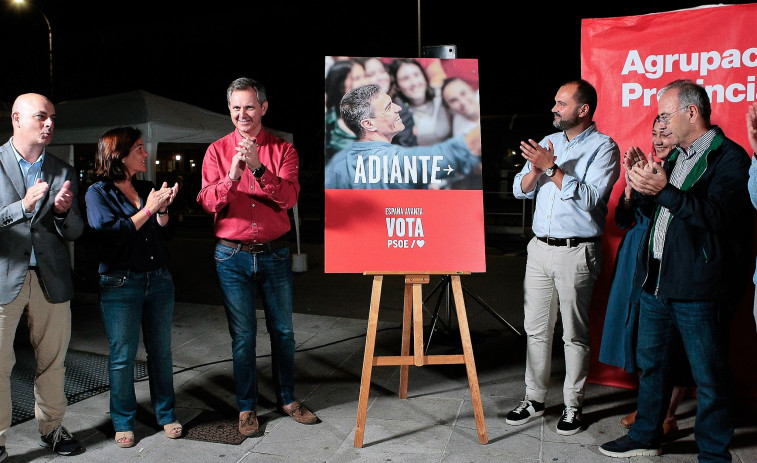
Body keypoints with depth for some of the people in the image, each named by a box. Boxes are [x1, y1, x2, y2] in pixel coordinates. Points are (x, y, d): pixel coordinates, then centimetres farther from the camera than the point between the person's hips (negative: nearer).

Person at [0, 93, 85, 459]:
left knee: (53, 361, 11)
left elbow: (74, 233, 7)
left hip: (51, 280, 3)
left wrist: (64, 211, -13)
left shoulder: (64, 173, 9)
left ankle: (52, 428, 27)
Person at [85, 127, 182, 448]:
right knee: (123, 356, 3)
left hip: (159, 280, 4)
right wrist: (148, 209, -15)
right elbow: (111, 235, -16)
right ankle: (123, 421, 19)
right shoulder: (97, 193, -2)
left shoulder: (147, 189, 11)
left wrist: (163, 208, -6)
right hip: (120, 285, -4)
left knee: (161, 351, 10)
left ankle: (166, 415, 23)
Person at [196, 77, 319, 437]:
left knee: (283, 329, 11)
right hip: (232, 256, 0)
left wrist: (258, 168, -27)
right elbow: (208, 203, -8)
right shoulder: (217, 151, 2)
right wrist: (231, 176, -26)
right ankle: (246, 407, 22)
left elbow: (288, 198, -13)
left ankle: (287, 399, 28)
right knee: (243, 334, 6)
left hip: (274, 254, 1)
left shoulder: (283, 150, 1)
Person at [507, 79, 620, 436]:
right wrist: (536, 168, -10)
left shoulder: (603, 147, -5)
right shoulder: (548, 142, 14)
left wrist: (551, 168, -19)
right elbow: (520, 190, 9)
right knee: (536, 328, 10)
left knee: (574, 333, 4)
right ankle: (535, 398, 23)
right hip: (540, 246, 6)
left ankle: (573, 405, 17)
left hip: (577, 252, -6)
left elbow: (589, 198, -18)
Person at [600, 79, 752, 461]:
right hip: (656, 279, 8)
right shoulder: (675, 157, 16)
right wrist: (643, 184, 1)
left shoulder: (730, 157, -8)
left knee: (708, 376, 4)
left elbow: (718, 216, -21)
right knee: (650, 362, 18)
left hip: (698, 287, -8)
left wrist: (663, 191, -27)